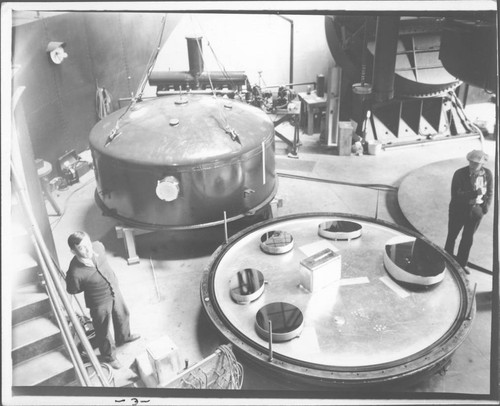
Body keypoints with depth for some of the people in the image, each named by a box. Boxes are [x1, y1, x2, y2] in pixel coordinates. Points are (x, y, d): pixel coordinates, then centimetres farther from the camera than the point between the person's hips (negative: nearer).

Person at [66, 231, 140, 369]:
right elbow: (72, 290, -15)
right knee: (104, 331, 19)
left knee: (122, 315, 31)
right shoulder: (75, 272, -38)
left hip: (114, 290, 6)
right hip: (100, 302, -5)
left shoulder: (97, 246, -24)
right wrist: (89, 286, -10)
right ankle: (108, 356, 49)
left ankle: (123, 337, 63)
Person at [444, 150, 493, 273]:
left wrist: (486, 207, -6)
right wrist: (474, 193, -34)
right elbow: (455, 194, -25)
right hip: (459, 210, -3)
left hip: (476, 211, 3)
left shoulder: (488, 174, -9)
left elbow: (489, 192, 5)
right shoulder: (460, 174, -20)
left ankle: (462, 263, 36)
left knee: (468, 238, 17)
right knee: (452, 236, 14)